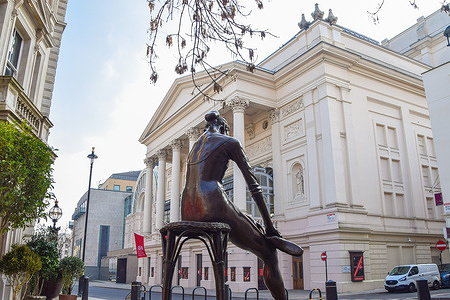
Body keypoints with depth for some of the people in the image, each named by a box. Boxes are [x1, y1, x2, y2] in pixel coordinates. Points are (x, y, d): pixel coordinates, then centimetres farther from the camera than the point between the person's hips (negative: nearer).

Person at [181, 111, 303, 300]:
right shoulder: (229, 142, 9)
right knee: (269, 256, 4)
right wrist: (269, 226, 7)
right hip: (213, 204, -8)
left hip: (188, 213, 8)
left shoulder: (195, 146, 29)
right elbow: (253, 184, 4)